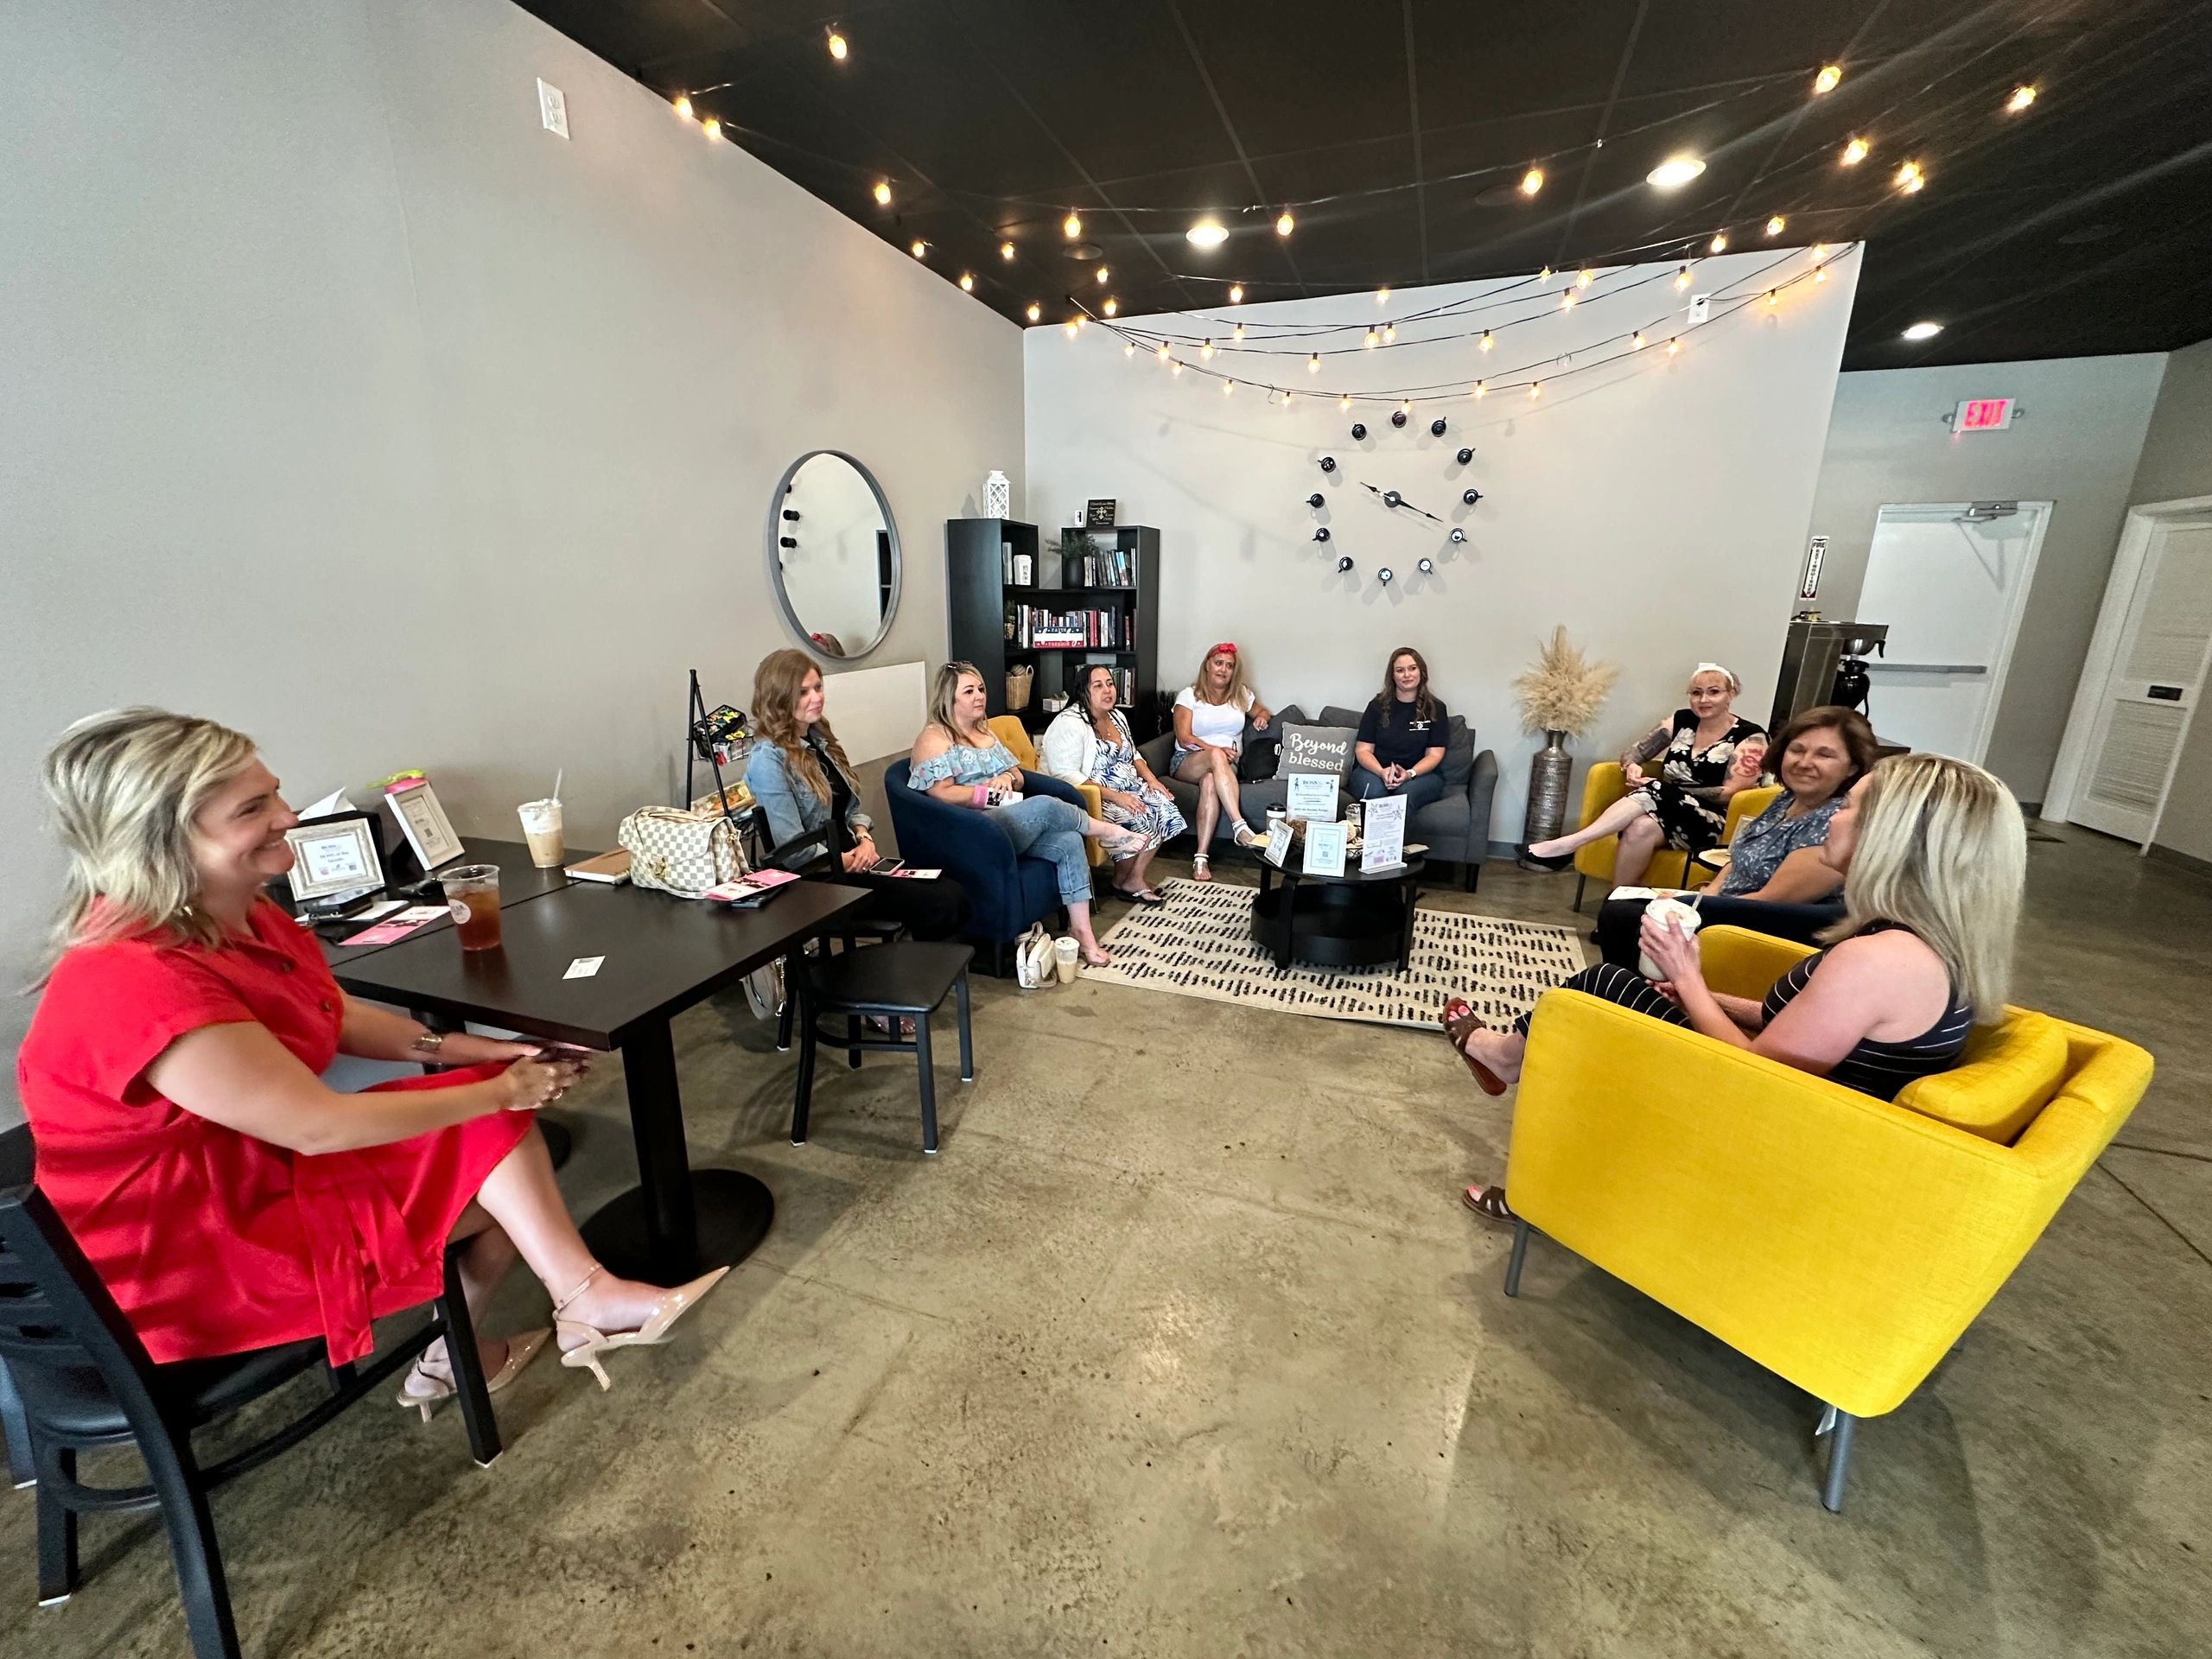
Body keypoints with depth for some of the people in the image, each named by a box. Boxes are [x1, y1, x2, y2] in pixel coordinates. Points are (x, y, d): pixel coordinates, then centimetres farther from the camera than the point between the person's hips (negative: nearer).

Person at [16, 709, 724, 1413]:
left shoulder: (241, 916, -4)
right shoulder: (137, 982, -32)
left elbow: (340, 1017, 9)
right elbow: (317, 1126, -28)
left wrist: (473, 1052, -3)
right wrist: (496, 1092, -18)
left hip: (266, 1166, 8)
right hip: (189, 1256, -8)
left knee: (497, 1137, -1)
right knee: (491, 1143, -11)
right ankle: (587, 1302, 8)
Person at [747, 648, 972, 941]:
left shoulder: (820, 740, 14)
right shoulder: (768, 759, -12)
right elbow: (792, 847, -17)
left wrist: (865, 839, -3)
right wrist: (848, 861, -14)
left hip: (855, 858, 8)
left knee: (956, 894, -12)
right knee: (940, 908, -20)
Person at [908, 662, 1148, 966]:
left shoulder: (985, 731, 22)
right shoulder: (934, 738, -2)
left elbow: (1018, 777, 20)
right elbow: (941, 794, -14)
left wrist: (1007, 778, -3)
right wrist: (989, 791, -16)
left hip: (1009, 822, 8)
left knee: (1069, 841, -18)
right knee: (1044, 806, -27)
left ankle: (1081, 930, -15)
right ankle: (1108, 832, -2)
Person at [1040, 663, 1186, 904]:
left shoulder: (1117, 716, 11)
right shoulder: (1069, 723, -17)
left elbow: (1133, 755, 24)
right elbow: (1066, 776, -25)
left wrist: (1151, 779, 2)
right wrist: (1114, 796, -29)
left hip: (1126, 789, 9)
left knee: (1163, 804, -11)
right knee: (1138, 819, -24)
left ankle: (1135, 878, -3)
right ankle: (1121, 882, 1)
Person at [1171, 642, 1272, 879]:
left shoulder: (1241, 695, 14)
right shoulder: (1189, 695, 4)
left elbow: (1262, 711, 32)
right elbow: (1184, 738, -7)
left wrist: (1262, 717, 5)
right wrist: (1215, 750, -22)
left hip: (1227, 765, 2)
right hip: (1188, 762, -2)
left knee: (1210, 782, -38)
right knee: (1216, 756, -40)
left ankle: (1201, 858, -44)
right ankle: (1241, 828, -50)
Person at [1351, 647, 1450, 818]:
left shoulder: (1435, 708, 7)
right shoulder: (1377, 706, 8)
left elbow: (1434, 754, 3)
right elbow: (1363, 750, 4)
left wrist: (1410, 774, -18)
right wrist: (1382, 772, -18)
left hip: (1421, 774, 0)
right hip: (1375, 770, 0)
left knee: (1406, 793, -35)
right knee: (1374, 791, -35)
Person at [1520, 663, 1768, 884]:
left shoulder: (1750, 737, -1)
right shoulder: (1682, 721, 11)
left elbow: (1729, 793, -10)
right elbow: (1631, 754, 12)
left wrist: (1665, 789, -18)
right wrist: (1632, 768, -15)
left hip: (1709, 823, -3)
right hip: (1666, 809, 3)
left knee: (1655, 792, -36)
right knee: (1641, 827, -36)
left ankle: (1568, 844, -42)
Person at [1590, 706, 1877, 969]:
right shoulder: (1788, 798, 4)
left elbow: (1772, 901, -23)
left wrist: (1695, 906, -12)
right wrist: (1707, 895, -1)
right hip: (1731, 913, 8)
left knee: (1622, 917, -9)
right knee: (1616, 911, 8)